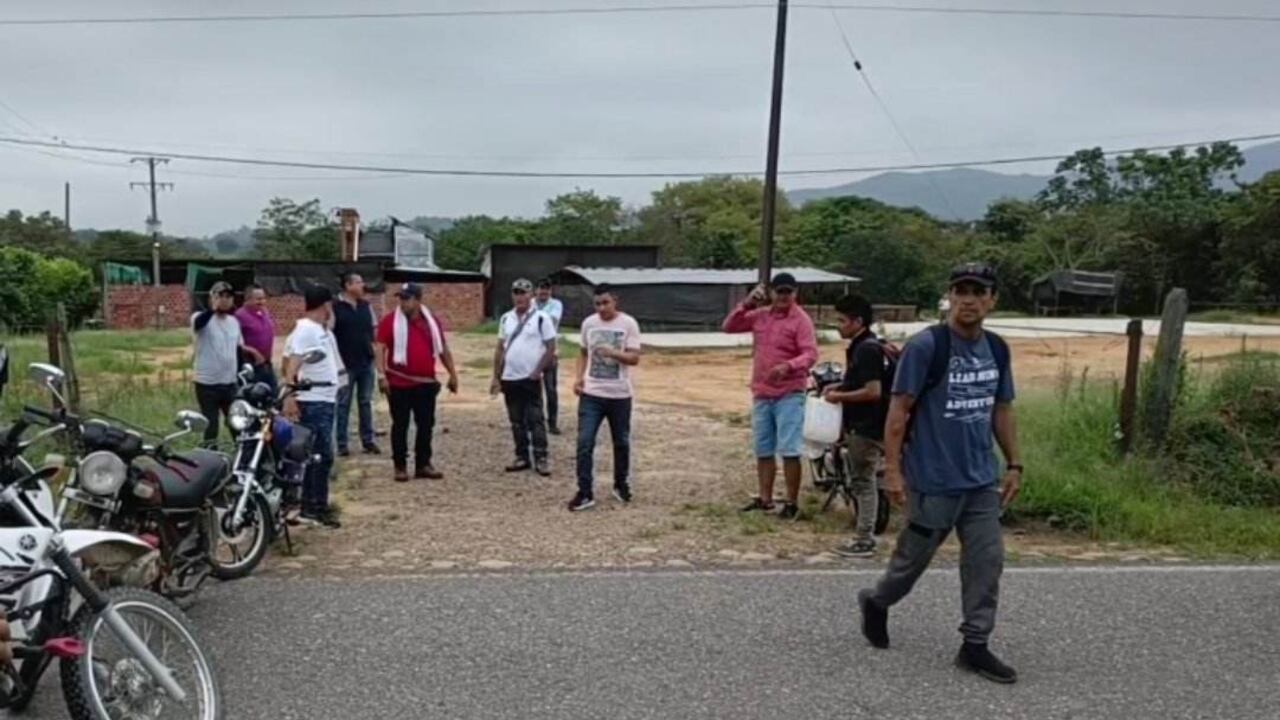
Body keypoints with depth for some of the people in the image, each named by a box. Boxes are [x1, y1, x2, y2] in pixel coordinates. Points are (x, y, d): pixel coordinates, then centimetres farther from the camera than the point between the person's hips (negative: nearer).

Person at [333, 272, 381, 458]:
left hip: (366, 362, 5)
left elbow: (374, 330, 17)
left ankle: (368, 440, 18)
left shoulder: (366, 306, 9)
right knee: (343, 404, 3)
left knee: (366, 403, 11)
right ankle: (341, 443, 8)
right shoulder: (335, 307, -8)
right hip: (345, 364, -5)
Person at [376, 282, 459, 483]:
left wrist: (452, 374, 12)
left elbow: (443, 349, 14)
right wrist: (382, 375, -16)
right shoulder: (390, 320, -4)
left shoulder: (432, 321, 7)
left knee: (426, 425, 8)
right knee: (400, 426, 4)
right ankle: (400, 466, 12)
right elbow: (381, 349, -6)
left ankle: (423, 464, 18)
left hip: (426, 383, 4)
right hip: (399, 384, -3)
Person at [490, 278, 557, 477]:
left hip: (531, 379, -5)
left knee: (535, 420, -3)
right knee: (517, 421, 11)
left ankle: (541, 458, 2)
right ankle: (522, 457, 18)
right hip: (509, 378, 5)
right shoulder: (506, 319, 9)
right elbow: (500, 349, 12)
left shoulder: (541, 318, -6)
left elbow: (551, 348, -6)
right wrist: (496, 377, 8)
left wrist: (537, 372, -12)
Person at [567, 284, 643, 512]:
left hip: (619, 395, -2)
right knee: (584, 442, -6)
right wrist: (579, 377, 0)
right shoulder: (588, 323, 3)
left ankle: (621, 484, 33)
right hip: (591, 394, 2)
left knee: (621, 442, 13)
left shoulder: (628, 324, -8)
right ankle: (585, 493, 1)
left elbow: (634, 358, -11)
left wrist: (613, 352, -28)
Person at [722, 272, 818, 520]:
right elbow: (729, 327, 8)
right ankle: (765, 498, 24)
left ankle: (792, 503, 0)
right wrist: (746, 305, -5)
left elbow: (811, 354, -16)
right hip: (761, 393, 6)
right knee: (763, 450, 13)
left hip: (789, 395, -6)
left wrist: (788, 366, -34)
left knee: (789, 451, -8)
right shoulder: (759, 315, 9)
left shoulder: (801, 320, -9)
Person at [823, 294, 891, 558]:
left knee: (863, 482, -4)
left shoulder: (867, 349, -19)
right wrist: (840, 386, 10)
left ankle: (863, 541, 3)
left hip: (867, 427, -10)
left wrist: (840, 396, -15)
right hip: (860, 425, 10)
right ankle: (864, 536, 23)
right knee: (861, 481, 15)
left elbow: (873, 391, -24)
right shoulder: (861, 346, 12)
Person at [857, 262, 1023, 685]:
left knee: (987, 560, 4)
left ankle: (975, 646, 15)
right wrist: (893, 469, -17)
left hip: (982, 479, 6)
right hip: (933, 479, -6)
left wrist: (1013, 464, 14)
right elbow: (899, 410, -14)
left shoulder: (997, 349, 7)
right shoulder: (926, 346, -14)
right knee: (915, 555, 8)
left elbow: (1001, 410, 16)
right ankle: (877, 602, 35)